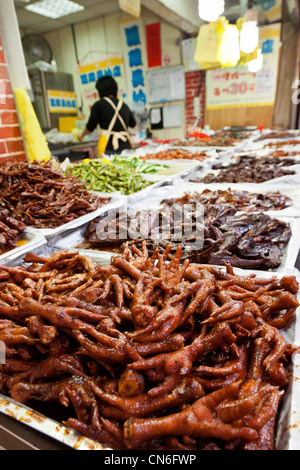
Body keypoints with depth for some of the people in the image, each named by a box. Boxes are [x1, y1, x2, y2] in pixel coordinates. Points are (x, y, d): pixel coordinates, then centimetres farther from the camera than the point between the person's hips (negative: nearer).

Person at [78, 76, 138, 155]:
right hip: (126, 148, 4)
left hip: (109, 150, -4)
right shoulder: (124, 105, 11)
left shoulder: (98, 105, 0)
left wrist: (82, 135, 26)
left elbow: (90, 128, 6)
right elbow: (135, 127, 26)